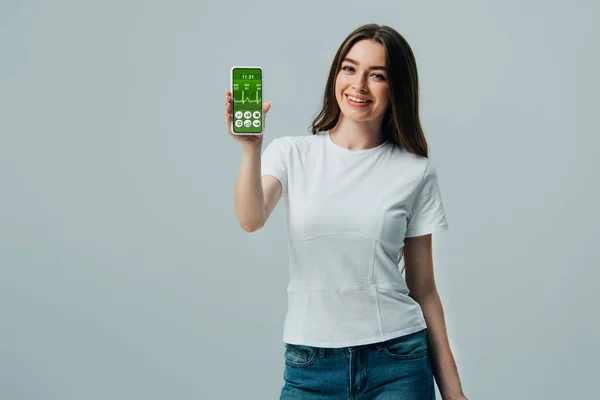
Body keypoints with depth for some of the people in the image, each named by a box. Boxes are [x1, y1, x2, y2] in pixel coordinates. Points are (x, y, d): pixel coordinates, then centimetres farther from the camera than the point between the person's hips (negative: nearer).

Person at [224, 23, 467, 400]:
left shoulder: (416, 172, 1)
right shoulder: (291, 153, 2)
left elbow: (423, 288, 4)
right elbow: (251, 220, -16)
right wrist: (251, 148, -32)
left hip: (398, 360, 0)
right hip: (309, 365, 0)